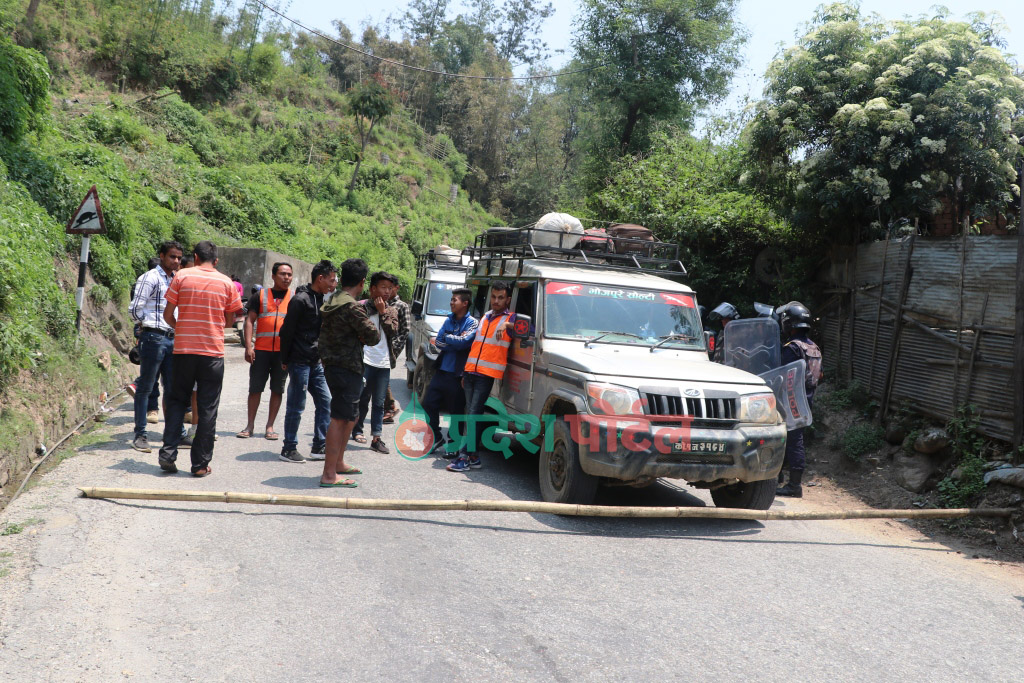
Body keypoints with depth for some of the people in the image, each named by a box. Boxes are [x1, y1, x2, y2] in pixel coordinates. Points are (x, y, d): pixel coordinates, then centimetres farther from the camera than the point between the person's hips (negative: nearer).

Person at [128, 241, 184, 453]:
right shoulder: (150, 278, -6)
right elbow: (135, 308, -11)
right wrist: (147, 324, 1)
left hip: (172, 339, 7)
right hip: (154, 338, -7)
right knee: (145, 388, 0)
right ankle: (140, 435, 6)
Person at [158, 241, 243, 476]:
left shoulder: (182, 276, 0)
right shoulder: (226, 283, 2)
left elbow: (168, 315, 0)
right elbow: (229, 321, 7)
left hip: (184, 350, 1)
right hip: (213, 351, 0)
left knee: (177, 401, 14)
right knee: (207, 408, 4)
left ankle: (168, 453, 5)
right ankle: (201, 464, 6)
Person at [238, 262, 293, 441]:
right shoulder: (261, 296, 7)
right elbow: (250, 321, 5)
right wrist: (248, 346, -6)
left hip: (284, 352, 0)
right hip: (261, 350, 0)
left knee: (277, 390, 5)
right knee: (255, 388, 3)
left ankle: (270, 426, 15)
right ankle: (250, 425, 14)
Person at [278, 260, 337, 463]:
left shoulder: (321, 299, 13)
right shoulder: (301, 299, -13)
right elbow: (287, 331, -13)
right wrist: (285, 360, -10)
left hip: (315, 362, 8)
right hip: (300, 362, -8)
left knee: (325, 401, 7)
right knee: (296, 406, 0)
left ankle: (319, 447, 15)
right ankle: (289, 449, 11)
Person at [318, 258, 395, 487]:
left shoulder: (332, 303, 12)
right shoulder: (353, 307, -18)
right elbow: (373, 338, -14)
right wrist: (383, 314, 1)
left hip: (334, 366, 10)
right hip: (347, 369, -10)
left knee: (350, 416, 21)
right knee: (340, 418, -7)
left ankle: (338, 462, 31)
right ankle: (329, 474, -4)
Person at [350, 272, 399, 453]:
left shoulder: (391, 311, 13)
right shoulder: (362, 307, -1)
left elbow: (393, 331, -3)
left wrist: (383, 312, -8)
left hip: (384, 363, 4)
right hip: (365, 361, -4)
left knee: (379, 403, 5)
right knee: (362, 400, 4)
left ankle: (376, 438, 8)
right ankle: (357, 431, 20)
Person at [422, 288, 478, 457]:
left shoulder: (472, 323, -6)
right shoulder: (448, 320, 12)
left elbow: (463, 341, -21)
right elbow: (439, 343, 4)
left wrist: (446, 338, -6)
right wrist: (455, 341, -10)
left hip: (457, 375, -6)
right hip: (441, 371, 6)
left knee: (456, 411, 1)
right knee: (429, 405, 7)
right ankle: (436, 439, 23)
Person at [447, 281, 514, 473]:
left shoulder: (511, 319, 1)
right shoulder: (485, 317, 20)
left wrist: (508, 325, -28)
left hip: (487, 375, -7)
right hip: (471, 371, 7)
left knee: (474, 414, -11)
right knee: (470, 414, 7)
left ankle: (464, 456, -9)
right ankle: (473, 457, 12)